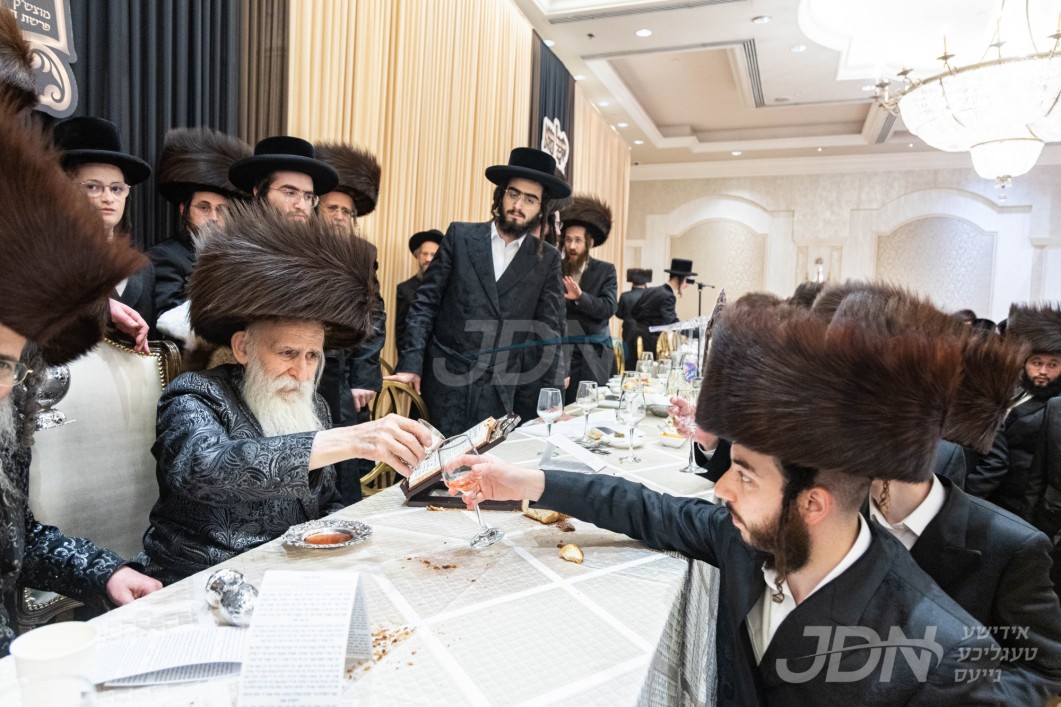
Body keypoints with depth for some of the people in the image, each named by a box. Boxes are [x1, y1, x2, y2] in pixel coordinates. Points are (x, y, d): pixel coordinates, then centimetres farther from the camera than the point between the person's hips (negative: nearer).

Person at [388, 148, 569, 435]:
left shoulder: (547, 259, 4)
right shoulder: (460, 236, 3)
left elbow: (549, 330, 3)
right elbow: (426, 301, 1)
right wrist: (410, 364, -8)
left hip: (501, 389, 1)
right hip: (445, 380, 0)